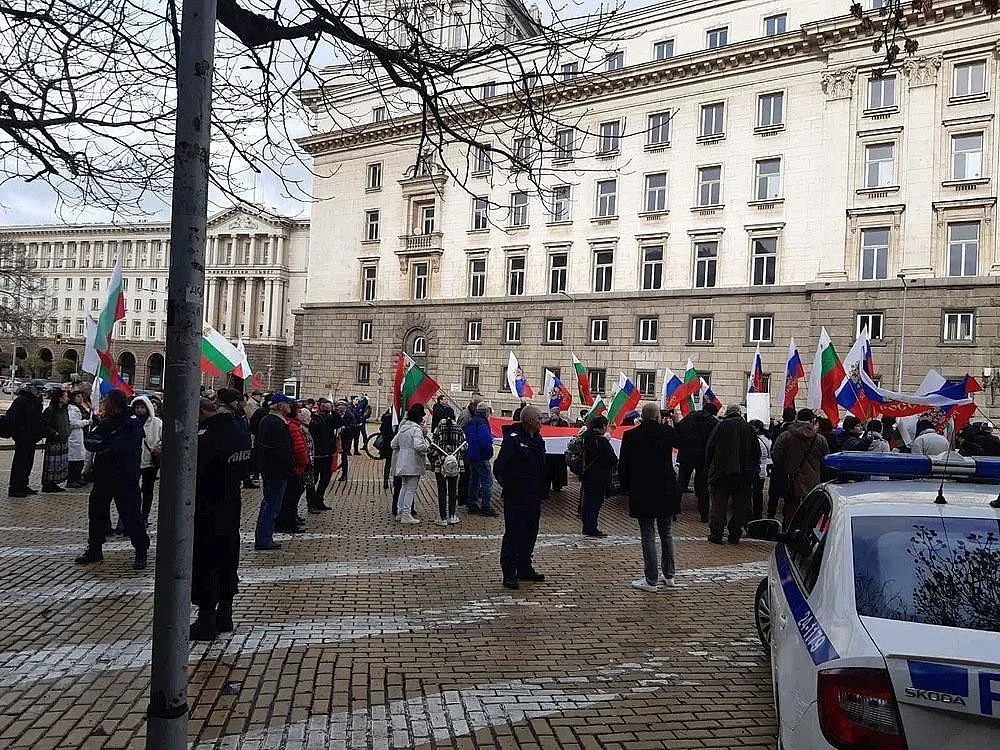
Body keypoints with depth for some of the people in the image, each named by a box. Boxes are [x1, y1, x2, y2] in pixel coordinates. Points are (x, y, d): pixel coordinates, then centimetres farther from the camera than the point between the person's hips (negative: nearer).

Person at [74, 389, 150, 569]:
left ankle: (141, 552, 8)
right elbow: (89, 442, 0)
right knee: (96, 511, 13)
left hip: (125, 478, -7)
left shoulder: (133, 425, -10)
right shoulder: (105, 422, 11)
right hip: (103, 475, 7)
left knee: (131, 514, -4)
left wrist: (101, 446, -11)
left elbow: (120, 447, -22)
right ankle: (94, 550, 29)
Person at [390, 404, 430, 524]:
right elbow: (418, 445, -29)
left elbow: (394, 444, 14)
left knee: (404, 487, 19)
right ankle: (406, 515, 0)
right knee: (411, 489, -1)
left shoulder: (402, 427, 10)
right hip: (413, 463, -8)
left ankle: (400, 513, 24)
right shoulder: (416, 429, -16)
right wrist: (428, 447, -12)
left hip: (402, 463, 8)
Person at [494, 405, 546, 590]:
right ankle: (509, 574, 2)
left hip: (534, 497, 8)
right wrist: (509, 486, -10)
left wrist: (540, 489, 15)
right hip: (516, 498, -8)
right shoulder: (513, 439, -15)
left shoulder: (538, 439, 11)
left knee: (530, 533, 15)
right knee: (513, 534, -4)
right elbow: (500, 467, -16)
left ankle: (525, 569, 28)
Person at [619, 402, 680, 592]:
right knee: (666, 534, 17)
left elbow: (622, 465, -4)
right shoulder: (668, 432, -5)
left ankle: (651, 580, 3)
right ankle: (668, 575, 26)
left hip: (642, 494, -3)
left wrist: (626, 488, 10)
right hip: (666, 493, 3)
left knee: (648, 536, 2)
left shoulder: (630, 436, -8)